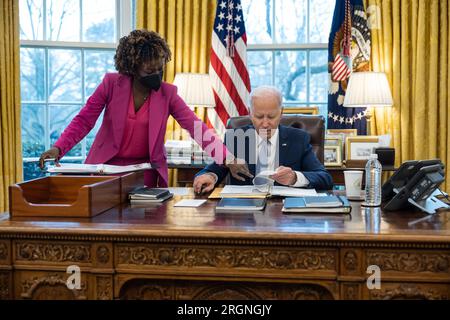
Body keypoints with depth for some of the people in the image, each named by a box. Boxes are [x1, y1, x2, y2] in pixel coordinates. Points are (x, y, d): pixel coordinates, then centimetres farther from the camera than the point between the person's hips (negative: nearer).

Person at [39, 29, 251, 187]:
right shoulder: (111, 83, -8)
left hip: (145, 171, 0)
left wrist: (227, 160, -27)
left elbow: (196, 127, -15)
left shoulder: (167, 93, -6)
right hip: (107, 166, 0)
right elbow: (84, 121, -6)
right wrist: (58, 148, -22)